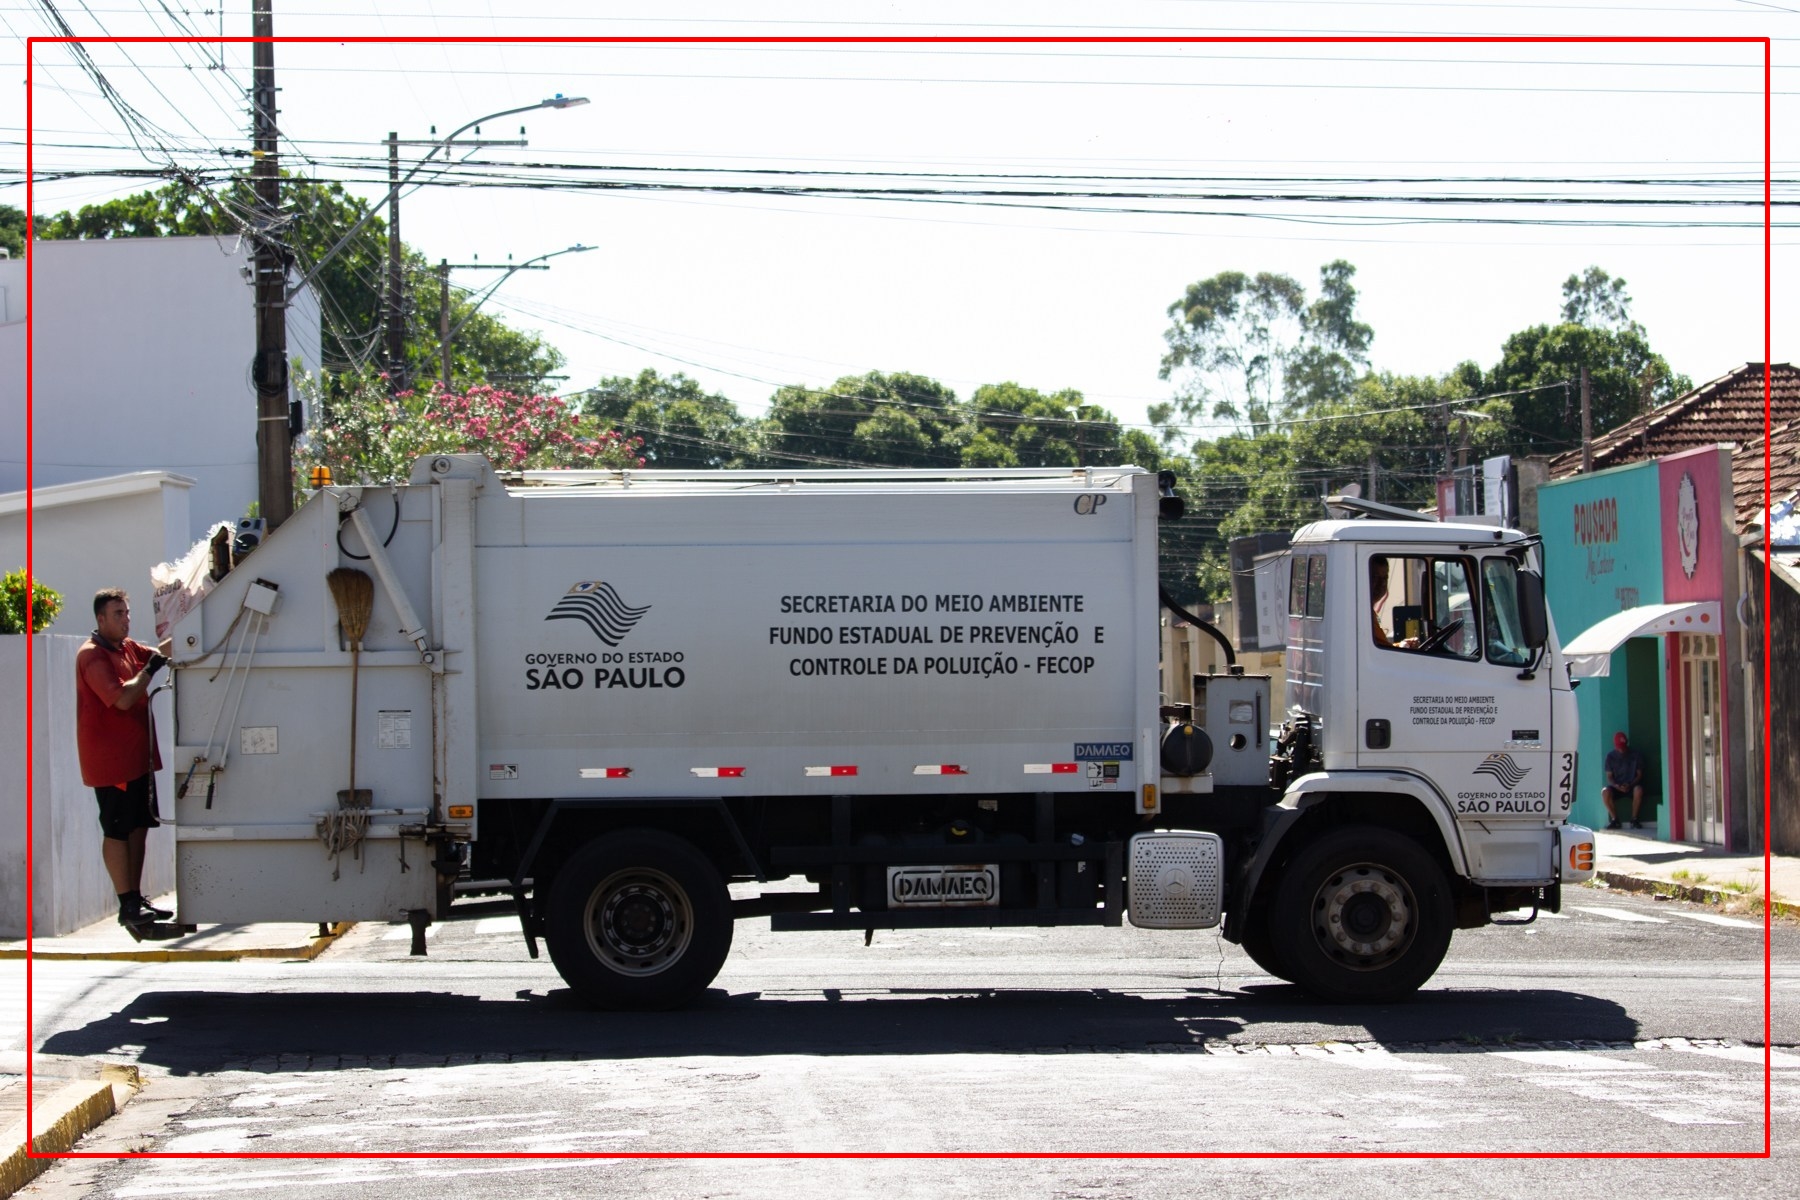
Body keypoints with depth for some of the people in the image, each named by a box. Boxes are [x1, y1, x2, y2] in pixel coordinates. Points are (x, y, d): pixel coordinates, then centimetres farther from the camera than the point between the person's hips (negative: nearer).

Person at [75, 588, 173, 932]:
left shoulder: (127, 647, 12)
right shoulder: (92, 655, -17)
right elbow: (122, 698, -25)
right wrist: (154, 666, -22)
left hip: (138, 756, 9)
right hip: (111, 759, -9)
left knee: (139, 827, 11)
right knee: (117, 830, -3)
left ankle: (136, 899, 18)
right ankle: (127, 906, -1)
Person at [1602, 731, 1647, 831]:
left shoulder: (1636, 755, -1)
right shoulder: (1611, 756, 1)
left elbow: (1639, 775, 0)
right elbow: (1609, 776, 1)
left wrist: (1630, 785, -19)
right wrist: (1616, 786, -20)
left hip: (1632, 785, -1)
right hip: (1617, 786, 1)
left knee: (1638, 790, -37)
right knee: (1605, 792, -32)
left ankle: (1634, 819, -22)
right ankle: (1614, 820, -18)